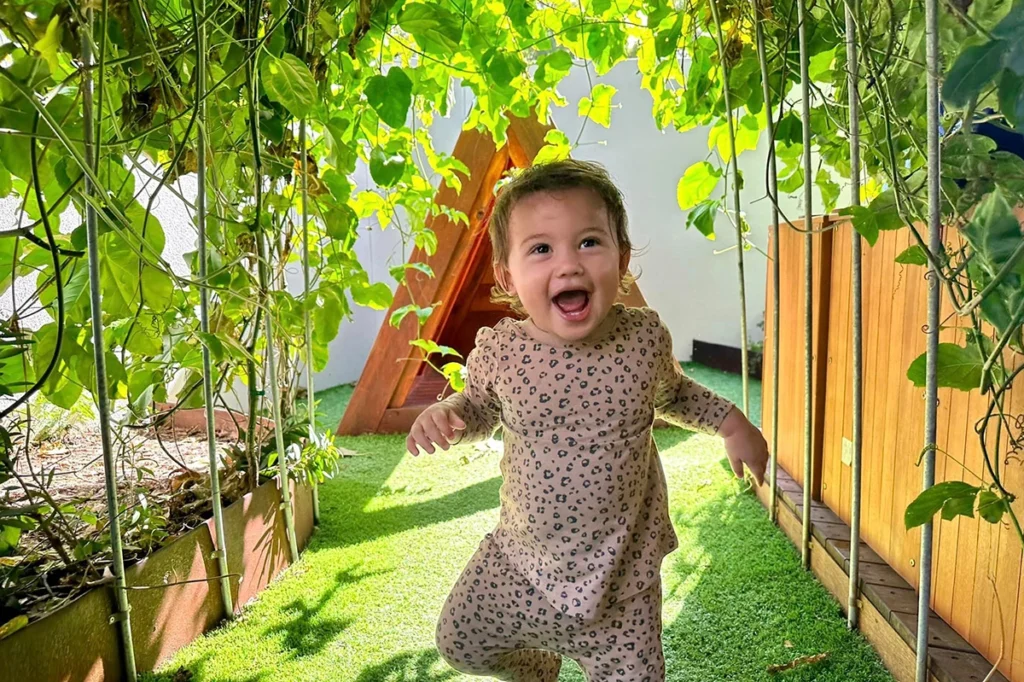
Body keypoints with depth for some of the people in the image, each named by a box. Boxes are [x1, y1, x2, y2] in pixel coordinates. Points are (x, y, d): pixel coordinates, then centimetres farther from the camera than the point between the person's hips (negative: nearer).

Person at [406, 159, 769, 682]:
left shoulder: (645, 337, -14)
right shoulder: (498, 350, -17)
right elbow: (481, 407, 5)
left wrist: (730, 422, 4)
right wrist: (447, 414, -16)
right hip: (520, 564, 1)